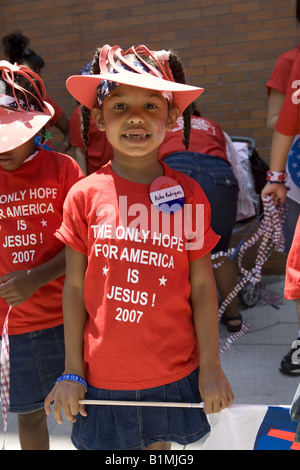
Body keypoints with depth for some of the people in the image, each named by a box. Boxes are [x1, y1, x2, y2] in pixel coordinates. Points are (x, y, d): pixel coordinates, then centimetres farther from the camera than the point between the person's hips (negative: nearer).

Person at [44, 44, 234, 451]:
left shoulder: (189, 194, -7)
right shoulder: (84, 196, -8)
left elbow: (203, 286, -2)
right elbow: (75, 288, -3)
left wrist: (211, 367, 0)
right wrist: (72, 371, 0)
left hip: (175, 372, 1)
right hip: (103, 377, 0)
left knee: (161, 444, 20)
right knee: (107, 444, 17)